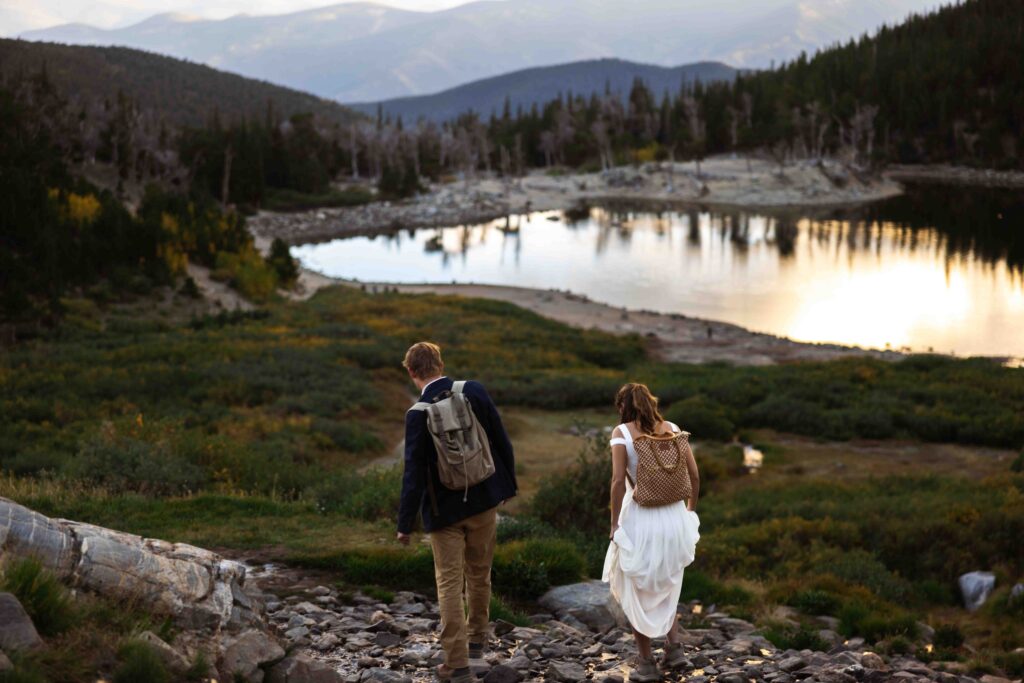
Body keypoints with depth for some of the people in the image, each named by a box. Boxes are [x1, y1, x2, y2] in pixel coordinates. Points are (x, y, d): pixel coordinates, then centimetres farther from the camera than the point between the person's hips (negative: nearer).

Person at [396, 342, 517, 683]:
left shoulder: (418, 414, -16)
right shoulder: (474, 391, -8)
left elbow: (414, 472, -15)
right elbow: (502, 443, -2)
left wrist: (405, 524, -8)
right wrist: (507, 484, 12)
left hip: (444, 509, -3)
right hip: (484, 500, 3)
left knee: (449, 584, 4)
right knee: (479, 574, 21)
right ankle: (476, 639, 38)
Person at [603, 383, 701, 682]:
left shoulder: (622, 432, -8)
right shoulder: (672, 429, 4)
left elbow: (618, 482, -16)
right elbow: (694, 476, 4)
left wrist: (614, 523, -8)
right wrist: (690, 511, 18)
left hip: (640, 520, -4)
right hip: (673, 516, 4)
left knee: (636, 592, 13)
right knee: (666, 585, 27)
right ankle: (675, 647, 19)